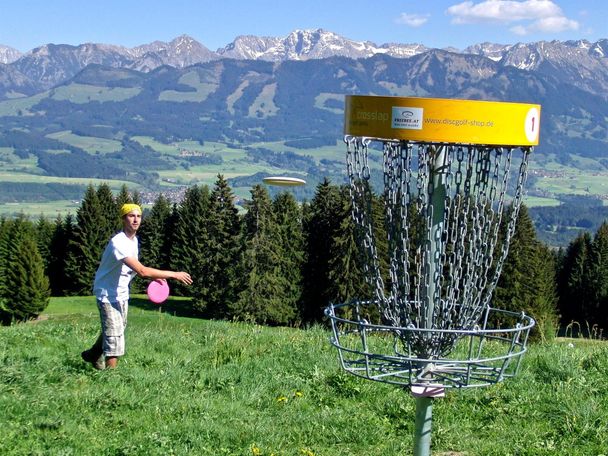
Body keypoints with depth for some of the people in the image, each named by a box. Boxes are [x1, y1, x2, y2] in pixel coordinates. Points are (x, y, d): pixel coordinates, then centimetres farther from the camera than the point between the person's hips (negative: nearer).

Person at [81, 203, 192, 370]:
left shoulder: (134, 240, 1)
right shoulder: (118, 243, -30)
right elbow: (141, 271, -38)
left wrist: (153, 277, 1)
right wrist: (174, 274, -34)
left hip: (122, 292, 10)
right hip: (108, 293, -10)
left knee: (119, 328, 27)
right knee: (114, 337, -14)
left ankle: (93, 354, 49)